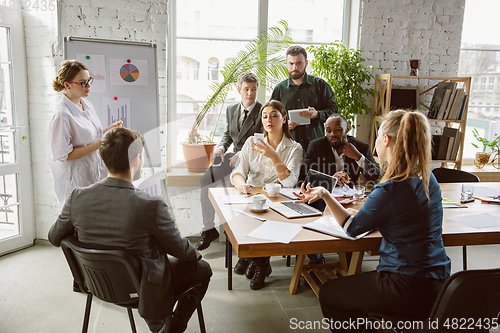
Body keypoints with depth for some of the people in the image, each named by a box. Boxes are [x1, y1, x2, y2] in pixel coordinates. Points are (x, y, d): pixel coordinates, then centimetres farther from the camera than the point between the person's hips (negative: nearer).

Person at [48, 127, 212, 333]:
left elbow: (54, 237, 0)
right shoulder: (151, 206, -32)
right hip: (141, 290, -5)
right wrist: (195, 253, 7)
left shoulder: (77, 197, -18)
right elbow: (179, 249, -16)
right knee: (202, 269, 18)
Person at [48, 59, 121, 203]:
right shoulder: (61, 114, -18)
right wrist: (97, 145, -21)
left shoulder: (88, 105, 7)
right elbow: (62, 155, -18)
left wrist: (106, 131, 0)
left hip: (96, 174, 7)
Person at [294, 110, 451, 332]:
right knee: (352, 282, 29)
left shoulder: (390, 190, -24)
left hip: (410, 289, -9)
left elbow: (352, 228, -9)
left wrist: (325, 195, -10)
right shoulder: (427, 178, 1)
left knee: (328, 293, 9)